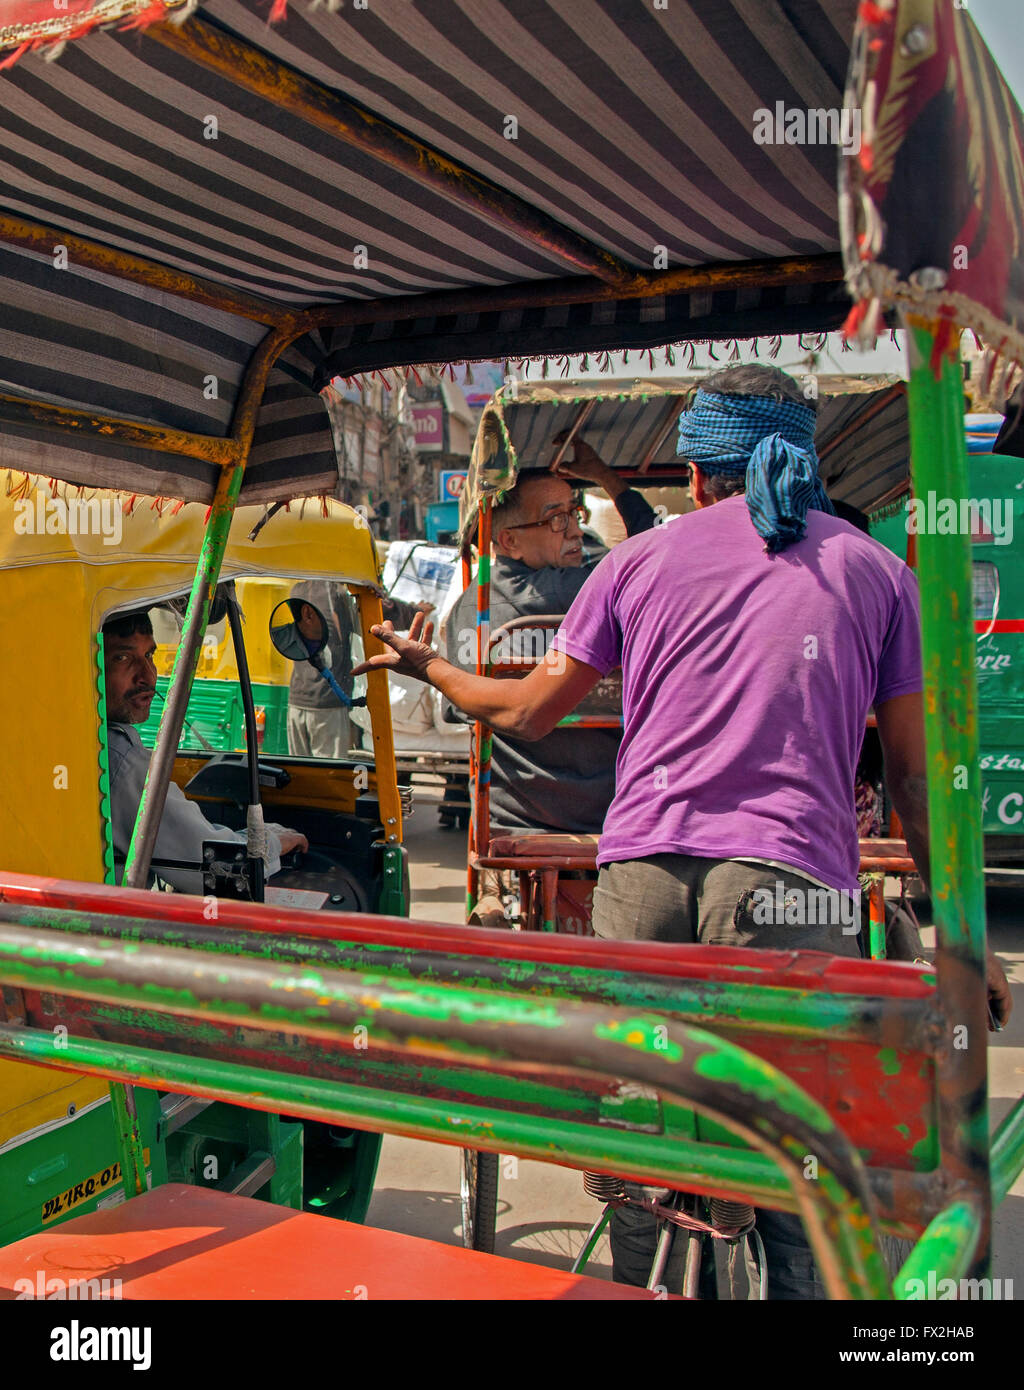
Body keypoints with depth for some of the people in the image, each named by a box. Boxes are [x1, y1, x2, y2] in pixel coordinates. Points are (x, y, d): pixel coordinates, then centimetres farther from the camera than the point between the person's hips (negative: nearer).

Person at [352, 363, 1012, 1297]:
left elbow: (527, 715, 17)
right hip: (792, 879, -1)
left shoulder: (639, 560, 13)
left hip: (642, 864, 2)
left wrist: (428, 667, 36)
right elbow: (916, 775, 8)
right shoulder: (878, 570, 11)